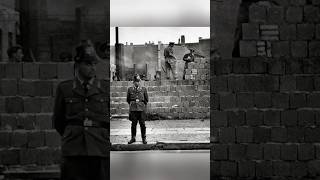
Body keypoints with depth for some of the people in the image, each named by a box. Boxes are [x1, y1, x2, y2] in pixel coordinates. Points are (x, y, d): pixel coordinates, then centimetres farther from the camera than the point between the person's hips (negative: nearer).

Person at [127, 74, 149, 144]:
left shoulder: (143, 89, 6)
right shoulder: (130, 89, 7)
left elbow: (146, 100, 12)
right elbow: (128, 99, 15)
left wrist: (142, 104, 8)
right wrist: (132, 104, 11)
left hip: (141, 109, 0)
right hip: (133, 109, 0)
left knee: (142, 124, 1)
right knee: (133, 124, 3)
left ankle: (144, 138, 10)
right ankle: (133, 138, 13)